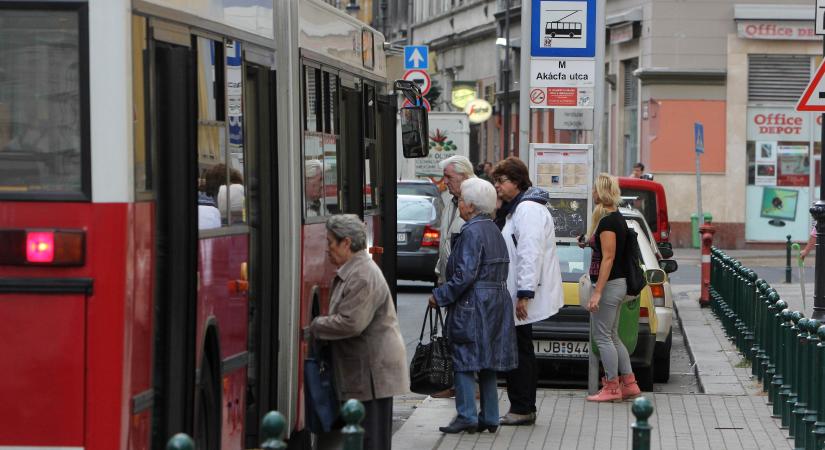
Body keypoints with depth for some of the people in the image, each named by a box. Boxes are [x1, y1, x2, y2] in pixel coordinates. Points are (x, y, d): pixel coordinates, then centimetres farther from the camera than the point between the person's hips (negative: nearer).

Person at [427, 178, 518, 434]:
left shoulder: (472, 232, -15)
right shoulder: (493, 230, 14)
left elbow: (465, 275, -21)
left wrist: (440, 296, -12)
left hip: (472, 306, -9)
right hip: (495, 304, 9)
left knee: (464, 361, -4)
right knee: (487, 363, 12)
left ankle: (467, 416, -6)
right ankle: (489, 418, 15)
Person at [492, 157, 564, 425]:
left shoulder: (528, 210, -15)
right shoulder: (516, 208, 19)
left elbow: (530, 255, -22)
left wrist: (524, 294, -24)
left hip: (524, 297, -11)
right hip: (517, 295, 11)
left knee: (519, 352, -6)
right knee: (520, 352, 13)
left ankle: (522, 409, -3)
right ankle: (523, 409, 17)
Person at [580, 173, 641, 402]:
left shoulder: (607, 221, -17)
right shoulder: (618, 218, 13)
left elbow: (608, 257, -21)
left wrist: (597, 293, -22)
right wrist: (590, 242, 20)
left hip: (609, 284, -10)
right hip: (618, 283, 10)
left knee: (603, 337, -3)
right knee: (612, 337, 16)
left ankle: (612, 387, 1)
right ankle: (628, 383, 18)